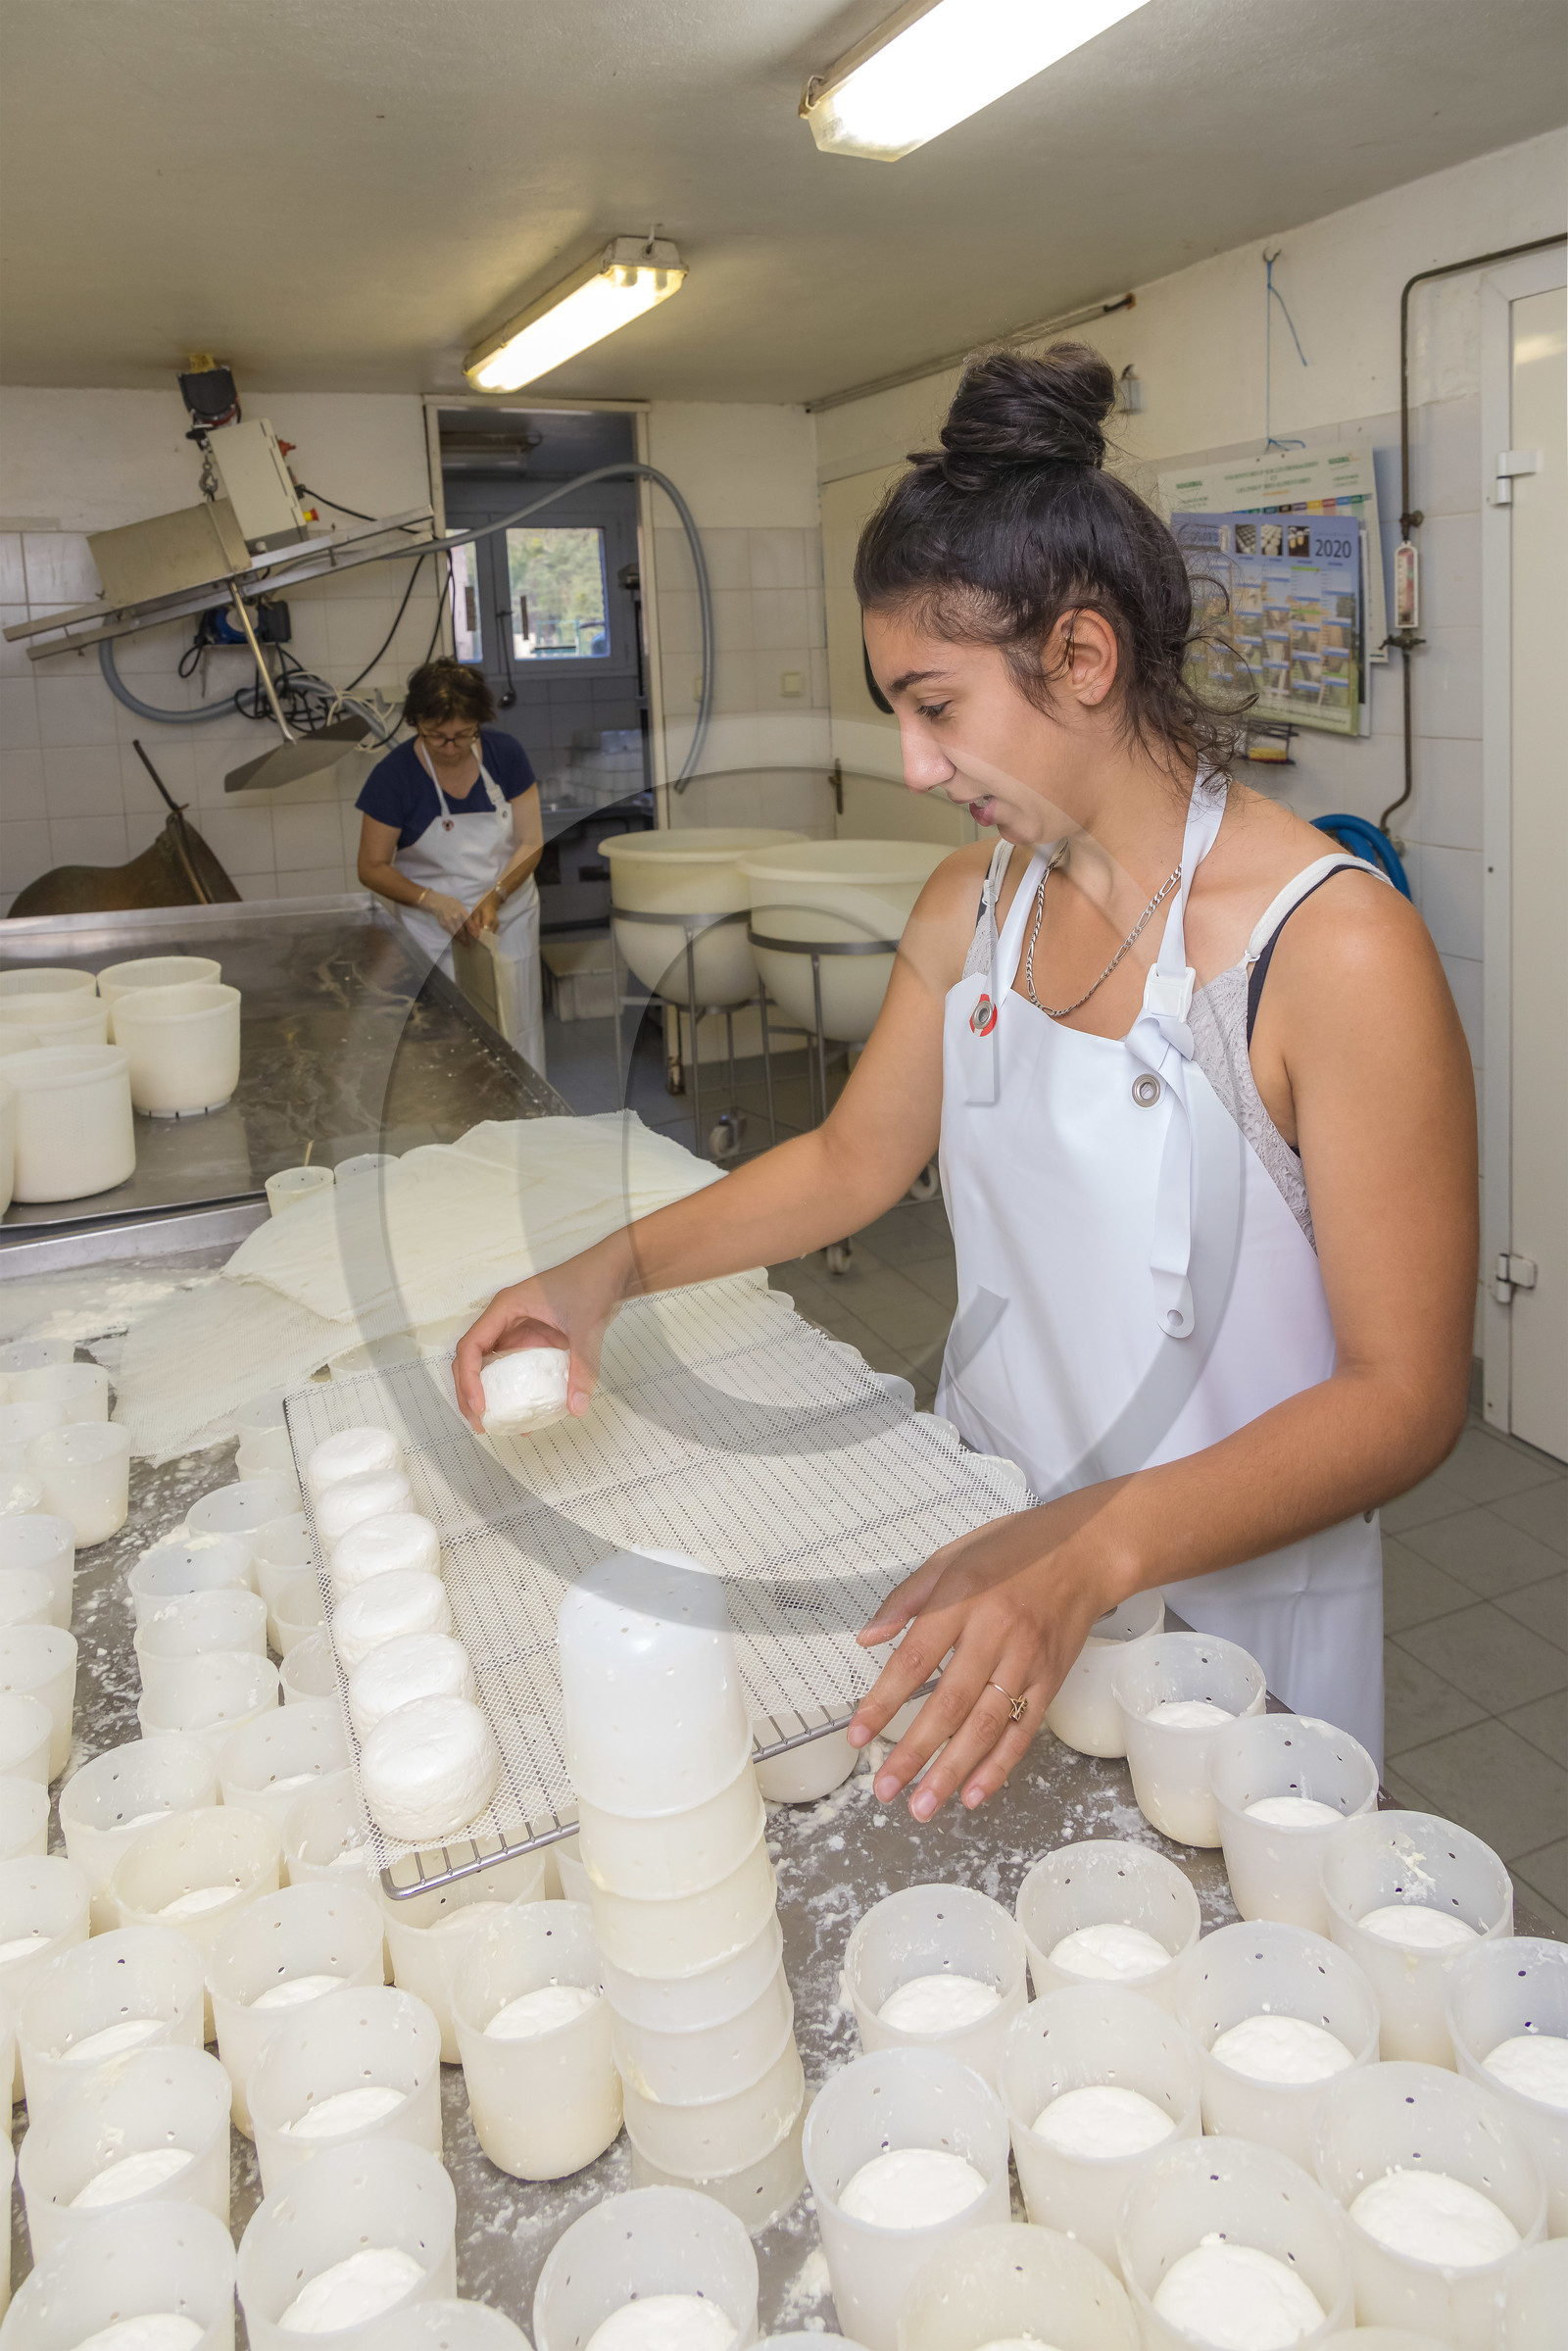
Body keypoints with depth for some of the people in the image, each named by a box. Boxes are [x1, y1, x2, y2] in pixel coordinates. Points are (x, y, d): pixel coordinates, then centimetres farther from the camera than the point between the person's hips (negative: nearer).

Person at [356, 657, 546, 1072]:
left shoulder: (504, 753, -7)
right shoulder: (393, 776, -12)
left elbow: (530, 843, -3)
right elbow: (373, 868, -6)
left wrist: (495, 897, -19)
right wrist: (431, 901, -22)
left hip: (509, 922, 2)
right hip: (433, 933, -2)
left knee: (516, 1034, 6)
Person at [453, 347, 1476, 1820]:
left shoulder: (1333, 953, -24)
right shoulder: (971, 906, -1)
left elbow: (1404, 1395, -23)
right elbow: (853, 1159, 10)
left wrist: (1095, 1551, -36)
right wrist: (614, 1270, -3)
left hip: (1228, 1601, -5)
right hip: (986, 1545, 6)